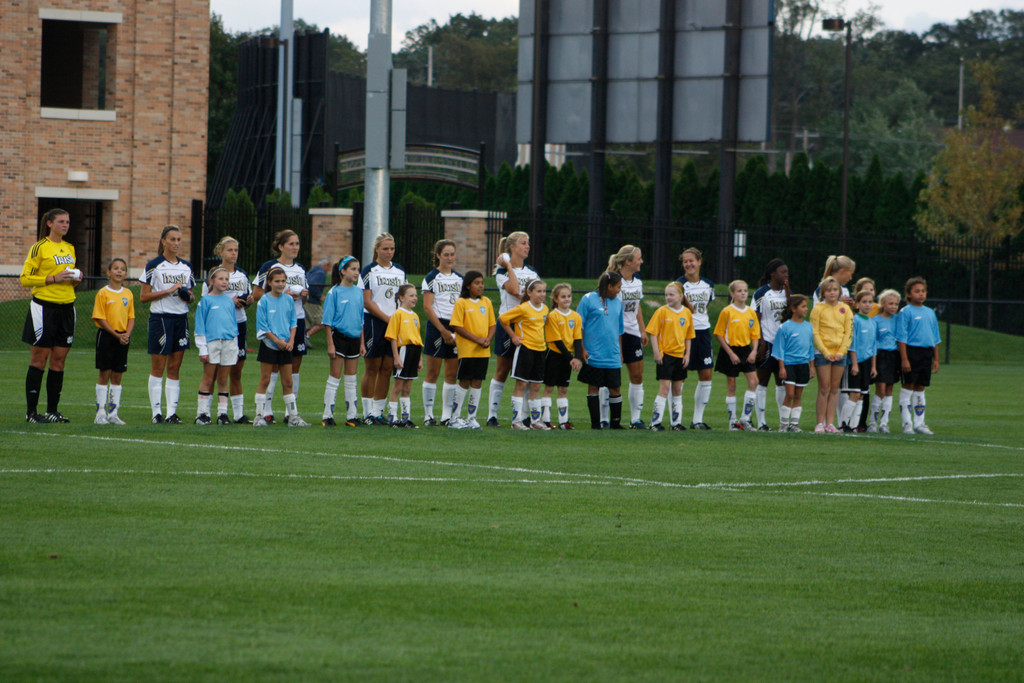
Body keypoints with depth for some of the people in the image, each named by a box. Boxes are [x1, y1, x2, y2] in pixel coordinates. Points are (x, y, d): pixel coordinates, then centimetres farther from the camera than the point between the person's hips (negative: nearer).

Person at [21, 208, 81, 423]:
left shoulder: (69, 248, 15)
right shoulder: (40, 248, -6)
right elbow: (25, 278, -9)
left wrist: (76, 279, 4)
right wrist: (53, 279, -17)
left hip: (66, 307, 6)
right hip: (44, 307, -6)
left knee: (59, 361, 5)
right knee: (39, 360, -4)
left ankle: (52, 410, 10)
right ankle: (31, 411, 0)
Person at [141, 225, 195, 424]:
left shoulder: (186, 266, 13)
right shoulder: (154, 266, -4)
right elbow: (143, 297, -7)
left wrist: (187, 296, -1)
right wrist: (168, 290, -15)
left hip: (181, 318, 5)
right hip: (160, 318, -5)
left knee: (174, 368, 4)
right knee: (158, 368, -3)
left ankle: (172, 412, 5)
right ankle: (157, 413, -1)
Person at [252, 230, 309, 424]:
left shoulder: (300, 269, 15)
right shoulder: (269, 267, -3)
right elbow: (256, 295, -6)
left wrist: (303, 295, 1)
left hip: (297, 319, 6)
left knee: (295, 366, 4)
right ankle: (267, 410, -2)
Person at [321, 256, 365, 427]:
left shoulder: (358, 292, 9)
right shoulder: (334, 292, -8)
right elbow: (328, 321, -8)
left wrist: (362, 342, 13)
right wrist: (330, 344, -13)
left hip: (354, 338, 5)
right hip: (339, 337, -5)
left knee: (351, 380, 9)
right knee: (334, 378, -2)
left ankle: (352, 416, 14)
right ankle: (328, 416, 3)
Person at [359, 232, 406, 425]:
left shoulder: (399, 271, 14)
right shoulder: (369, 270, -3)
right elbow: (367, 302, -8)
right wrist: (388, 318, -13)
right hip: (373, 322, -5)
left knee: (387, 369, 4)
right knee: (372, 368, -3)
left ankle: (378, 412, 9)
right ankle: (368, 413, 2)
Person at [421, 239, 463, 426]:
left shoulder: (459, 279, 14)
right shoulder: (432, 278, -2)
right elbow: (427, 307, -9)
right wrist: (443, 331, -14)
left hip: (456, 327, 5)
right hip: (437, 326, -5)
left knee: (452, 374, 4)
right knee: (433, 372, -4)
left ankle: (447, 415, 9)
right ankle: (428, 414, 0)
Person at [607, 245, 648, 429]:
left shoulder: (637, 282, 11)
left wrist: (643, 330, 19)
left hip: (632, 333, 7)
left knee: (637, 376, 5)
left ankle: (636, 419, 11)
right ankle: (603, 418, 2)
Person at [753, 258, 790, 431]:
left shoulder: (786, 292, 11)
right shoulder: (761, 293, -5)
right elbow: (756, 320, -6)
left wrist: (787, 290, -6)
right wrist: (760, 343, -12)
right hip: (767, 342, -5)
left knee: (782, 381, 8)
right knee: (762, 381, -2)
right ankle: (761, 422, 1)